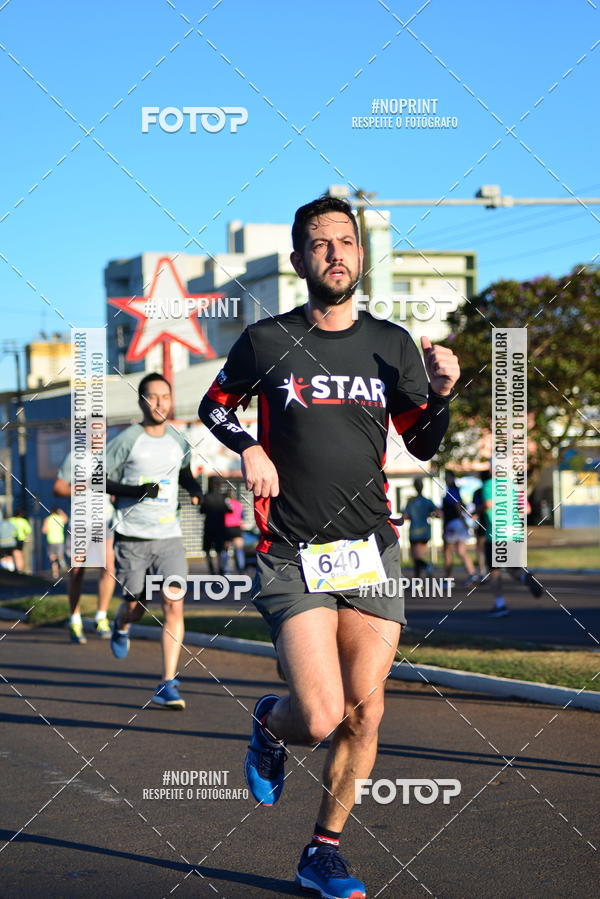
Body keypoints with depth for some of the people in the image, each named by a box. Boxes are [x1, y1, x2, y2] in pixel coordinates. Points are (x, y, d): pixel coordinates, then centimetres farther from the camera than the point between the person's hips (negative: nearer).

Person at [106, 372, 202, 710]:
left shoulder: (179, 441, 8)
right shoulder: (127, 440, -4)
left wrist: (196, 490, 5)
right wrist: (134, 490, -18)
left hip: (169, 535, 2)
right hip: (132, 536, -2)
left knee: (174, 605, -12)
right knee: (136, 604, 7)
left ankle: (168, 684, -11)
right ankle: (121, 625, 46)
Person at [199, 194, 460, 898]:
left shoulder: (393, 345, 8)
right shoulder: (266, 341, -1)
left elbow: (423, 445, 16)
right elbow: (215, 405, 16)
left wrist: (441, 394, -3)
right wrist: (249, 448, -3)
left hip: (373, 550, 3)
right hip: (292, 555, -3)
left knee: (364, 712, 0)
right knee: (322, 717, -14)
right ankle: (270, 723, 24)